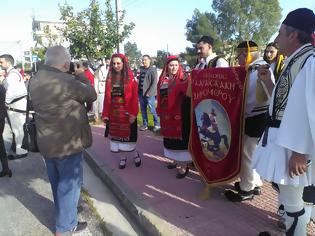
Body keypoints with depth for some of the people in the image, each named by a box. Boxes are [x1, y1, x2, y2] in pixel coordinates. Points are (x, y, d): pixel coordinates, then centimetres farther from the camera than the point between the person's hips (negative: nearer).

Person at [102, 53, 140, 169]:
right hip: (113, 114, 4)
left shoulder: (130, 79, -7)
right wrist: (105, 114, -1)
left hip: (127, 113, -4)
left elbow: (135, 98, -11)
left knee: (127, 136, 2)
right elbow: (107, 98, 3)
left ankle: (135, 155, 28)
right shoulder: (109, 79, 5)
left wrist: (133, 114, -18)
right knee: (116, 136, 11)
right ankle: (123, 158, 29)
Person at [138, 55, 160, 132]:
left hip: (149, 94, -6)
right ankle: (145, 124, 23)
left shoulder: (153, 70, -5)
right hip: (141, 93, 6)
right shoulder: (141, 69, 13)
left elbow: (154, 83, -11)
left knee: (152, 110, 0)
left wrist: (149, 93, -17)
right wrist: (138, 91, 5)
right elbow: (139, 79, 16)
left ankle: (157, 124, 14)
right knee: (143, 110, 11)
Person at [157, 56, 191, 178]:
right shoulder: (162, 79, 11)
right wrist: (160, 111, 13)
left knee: (180, 137, -2)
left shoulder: (183, 78, -6)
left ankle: (184, 166, 9)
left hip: (179, 114, -6)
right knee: (170, 136, 16)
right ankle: (176, 160, 34)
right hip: (166, 114, 6)